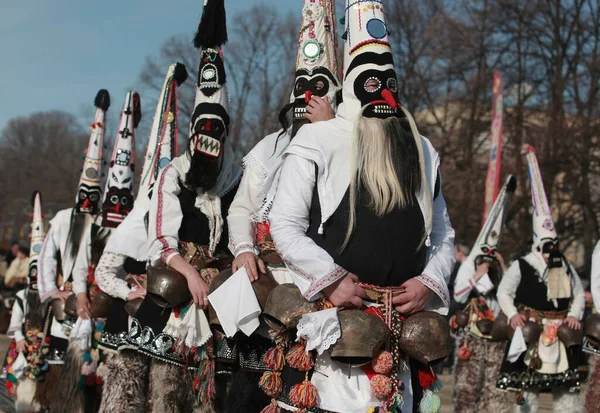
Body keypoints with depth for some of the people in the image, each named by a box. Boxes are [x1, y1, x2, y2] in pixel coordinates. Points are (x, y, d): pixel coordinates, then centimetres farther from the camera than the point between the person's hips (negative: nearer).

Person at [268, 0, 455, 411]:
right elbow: (285, 225, -2)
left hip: (402, 319, 4)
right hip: (329, 315, -4)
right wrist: (331, 280, -13)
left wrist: (429, 281, 1)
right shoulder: (318, 140, 3)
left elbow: (443, 235, 21)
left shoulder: (422, 152, 17)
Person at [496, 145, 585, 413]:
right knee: (528, 380, -4)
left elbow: (579, 293, 14)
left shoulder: (565, 266, 11)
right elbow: (504, 292, -1)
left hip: (561, 332, 4)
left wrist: (574, 315, -1)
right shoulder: (521, 266, -2)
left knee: (566, 384, 7)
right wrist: (513, 314, -15)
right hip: (531, 330, -4)